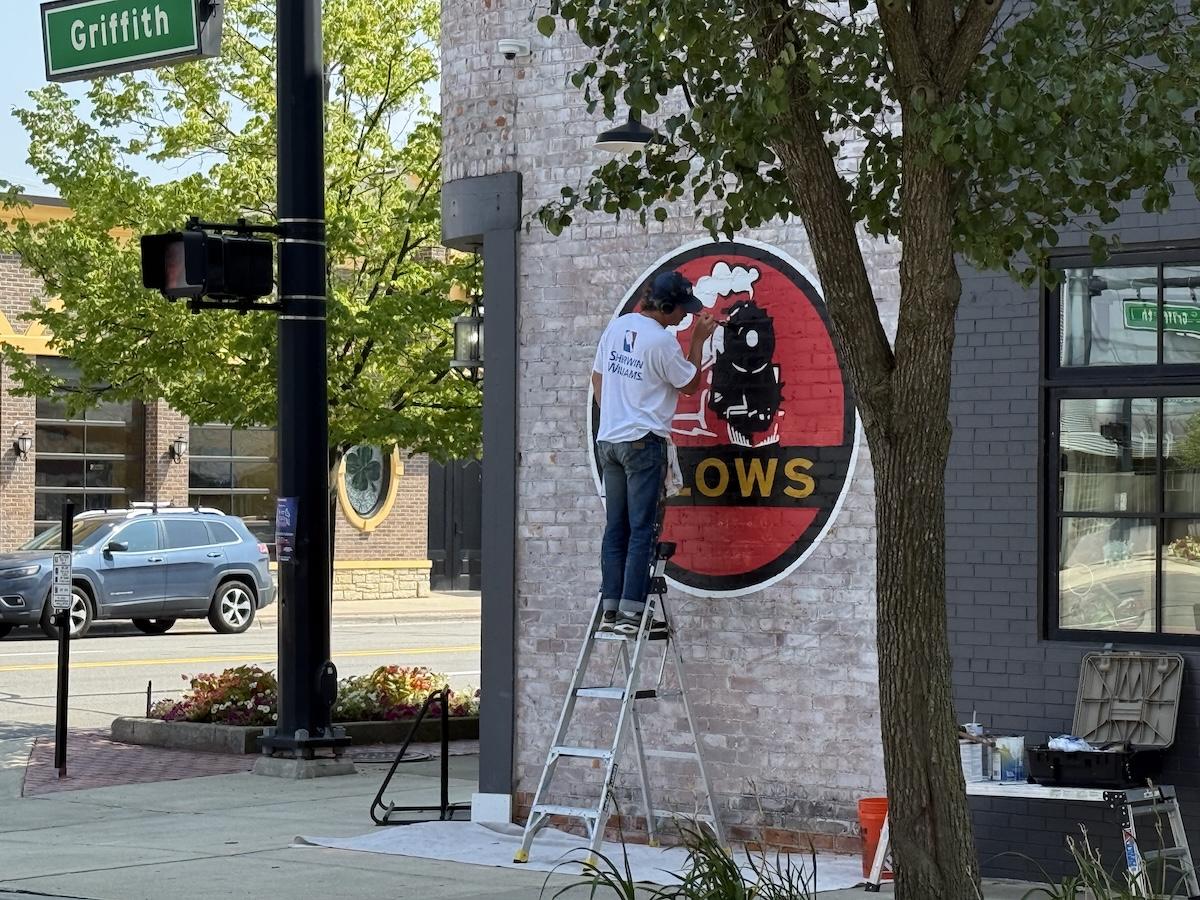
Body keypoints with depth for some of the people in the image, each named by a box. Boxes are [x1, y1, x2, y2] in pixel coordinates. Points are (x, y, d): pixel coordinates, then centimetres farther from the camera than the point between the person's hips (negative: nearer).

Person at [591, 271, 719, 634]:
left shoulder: (617, 326, 8)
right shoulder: (662, 340, -15)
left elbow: (597, 377, 16)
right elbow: (689, 385, -1)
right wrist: (698, 341, 6)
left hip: (608, 439, 7)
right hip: (643, 441, -7)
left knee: (615, 528, 10)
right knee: (641, 529, -5)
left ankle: (609, 610, 9)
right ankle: (631, 611, -8)